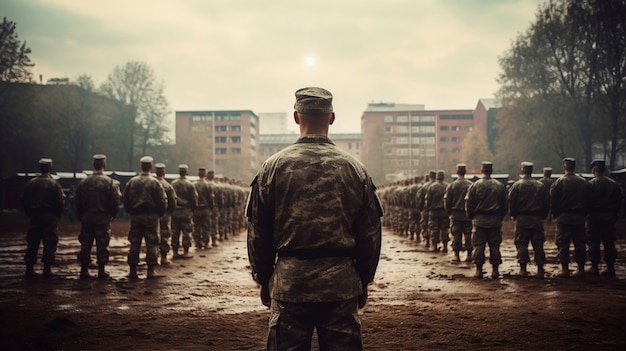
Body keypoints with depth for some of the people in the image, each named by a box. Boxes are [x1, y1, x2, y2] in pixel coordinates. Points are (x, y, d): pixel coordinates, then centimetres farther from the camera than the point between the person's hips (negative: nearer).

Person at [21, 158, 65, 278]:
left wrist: (30, 214, 17)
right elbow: (59, 202, -8)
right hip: (50, 217, -4)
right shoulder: (54, 184, -7)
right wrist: (57, 216, 6)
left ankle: (29, 269, 10)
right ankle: (47, 269, -1)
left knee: (32, 243, 10)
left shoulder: (30, 183, 4)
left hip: (34, 217, 4)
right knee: (49, 244, 1)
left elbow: (24, 201, 7)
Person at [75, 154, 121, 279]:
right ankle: (101, 270, 6)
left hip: (87, 217, 2)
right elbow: (115, 202, -8)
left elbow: (78, 201, 3)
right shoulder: (110, 182, -8)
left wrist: (80, 216, 13)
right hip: (103, 218, -2)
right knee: (102, 245, 4)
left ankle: (84, 269, 12)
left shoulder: (83, 182, 0)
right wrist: (112, 215, 5)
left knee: (85, 244, 9)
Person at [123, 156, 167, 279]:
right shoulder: (155, 182, -7)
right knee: (151, 244, 3)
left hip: (135, 216, 3)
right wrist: (159, 213, 7)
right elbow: (162, 201, -8)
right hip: (151, 217, -3)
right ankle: (151, 270, 3)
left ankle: (133, 270, 7)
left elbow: (126, 200, 5)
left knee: (134, 243, 8)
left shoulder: (132, 182, 2)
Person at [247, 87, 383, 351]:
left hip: (288, 282, -1)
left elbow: (258, 233, 2)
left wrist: (263, 280, 13)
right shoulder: (354, 169, 1)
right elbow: (370, 235, 4)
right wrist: (363, 281, 15)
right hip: (341, 282, 1)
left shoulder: (273, 166, -2)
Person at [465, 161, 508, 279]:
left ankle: (479, 269, 2)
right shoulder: (500, 186, 2)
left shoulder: (475, 186, -5)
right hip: (495, 220, 2)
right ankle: (495, 270, 7)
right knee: (494, 246, 7)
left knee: (478, 246, 3)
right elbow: (505, 205, 6)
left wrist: (472, 216, 11)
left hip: (479, 220, -2)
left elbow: (468, 204, -3)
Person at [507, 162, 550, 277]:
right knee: (538, 245, 7)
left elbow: (511, 203, -6)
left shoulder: (516, 185, -5)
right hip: (537, 219, 2)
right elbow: (547, 203, 5)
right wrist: (542, 216, 15)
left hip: (521, 219, -2)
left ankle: (523, 269, 1)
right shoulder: (541, 186, 3)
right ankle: (540, 269, 8)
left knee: (522, 245, 3)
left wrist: (514, 215, 8)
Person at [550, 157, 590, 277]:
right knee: (579, 243, 10)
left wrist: (556, 214, 5)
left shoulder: (559, 182, -7)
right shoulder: (583, 182, 4)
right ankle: (581, 268, 12)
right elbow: (587, 200, 7)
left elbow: (553, 200, -7)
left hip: (563, 217, -3)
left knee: (563, 243, 0)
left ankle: (564, 269, -4)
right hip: (579, 217, 3)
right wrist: (583, 214, 14)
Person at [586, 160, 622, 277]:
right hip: (609, 217, 4)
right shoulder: (614, 184, 5)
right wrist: (615, 215, 16)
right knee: (609, 243, 9)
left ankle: (594, 267, 2)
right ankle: (610, 267, 10)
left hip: (594, 216, -4)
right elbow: (619, 202, 8)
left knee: (593, 243, 2)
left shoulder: (590, 184, -9)